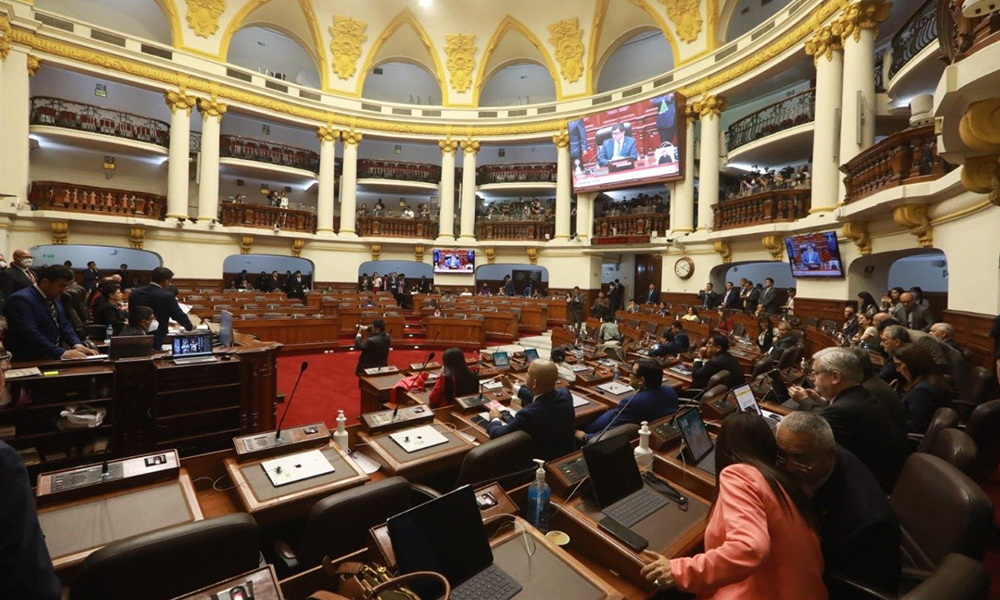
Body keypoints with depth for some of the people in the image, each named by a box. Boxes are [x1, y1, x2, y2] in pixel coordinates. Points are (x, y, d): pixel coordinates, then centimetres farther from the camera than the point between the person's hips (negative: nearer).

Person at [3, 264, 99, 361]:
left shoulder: (53, 298, 12)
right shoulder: (21, 300, -15)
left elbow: (64, 325, 14)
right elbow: (30, 335, -25)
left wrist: (77, 344, -4)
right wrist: (62, 353, -30)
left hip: (54, 357, 8)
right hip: (29, 360, -8)